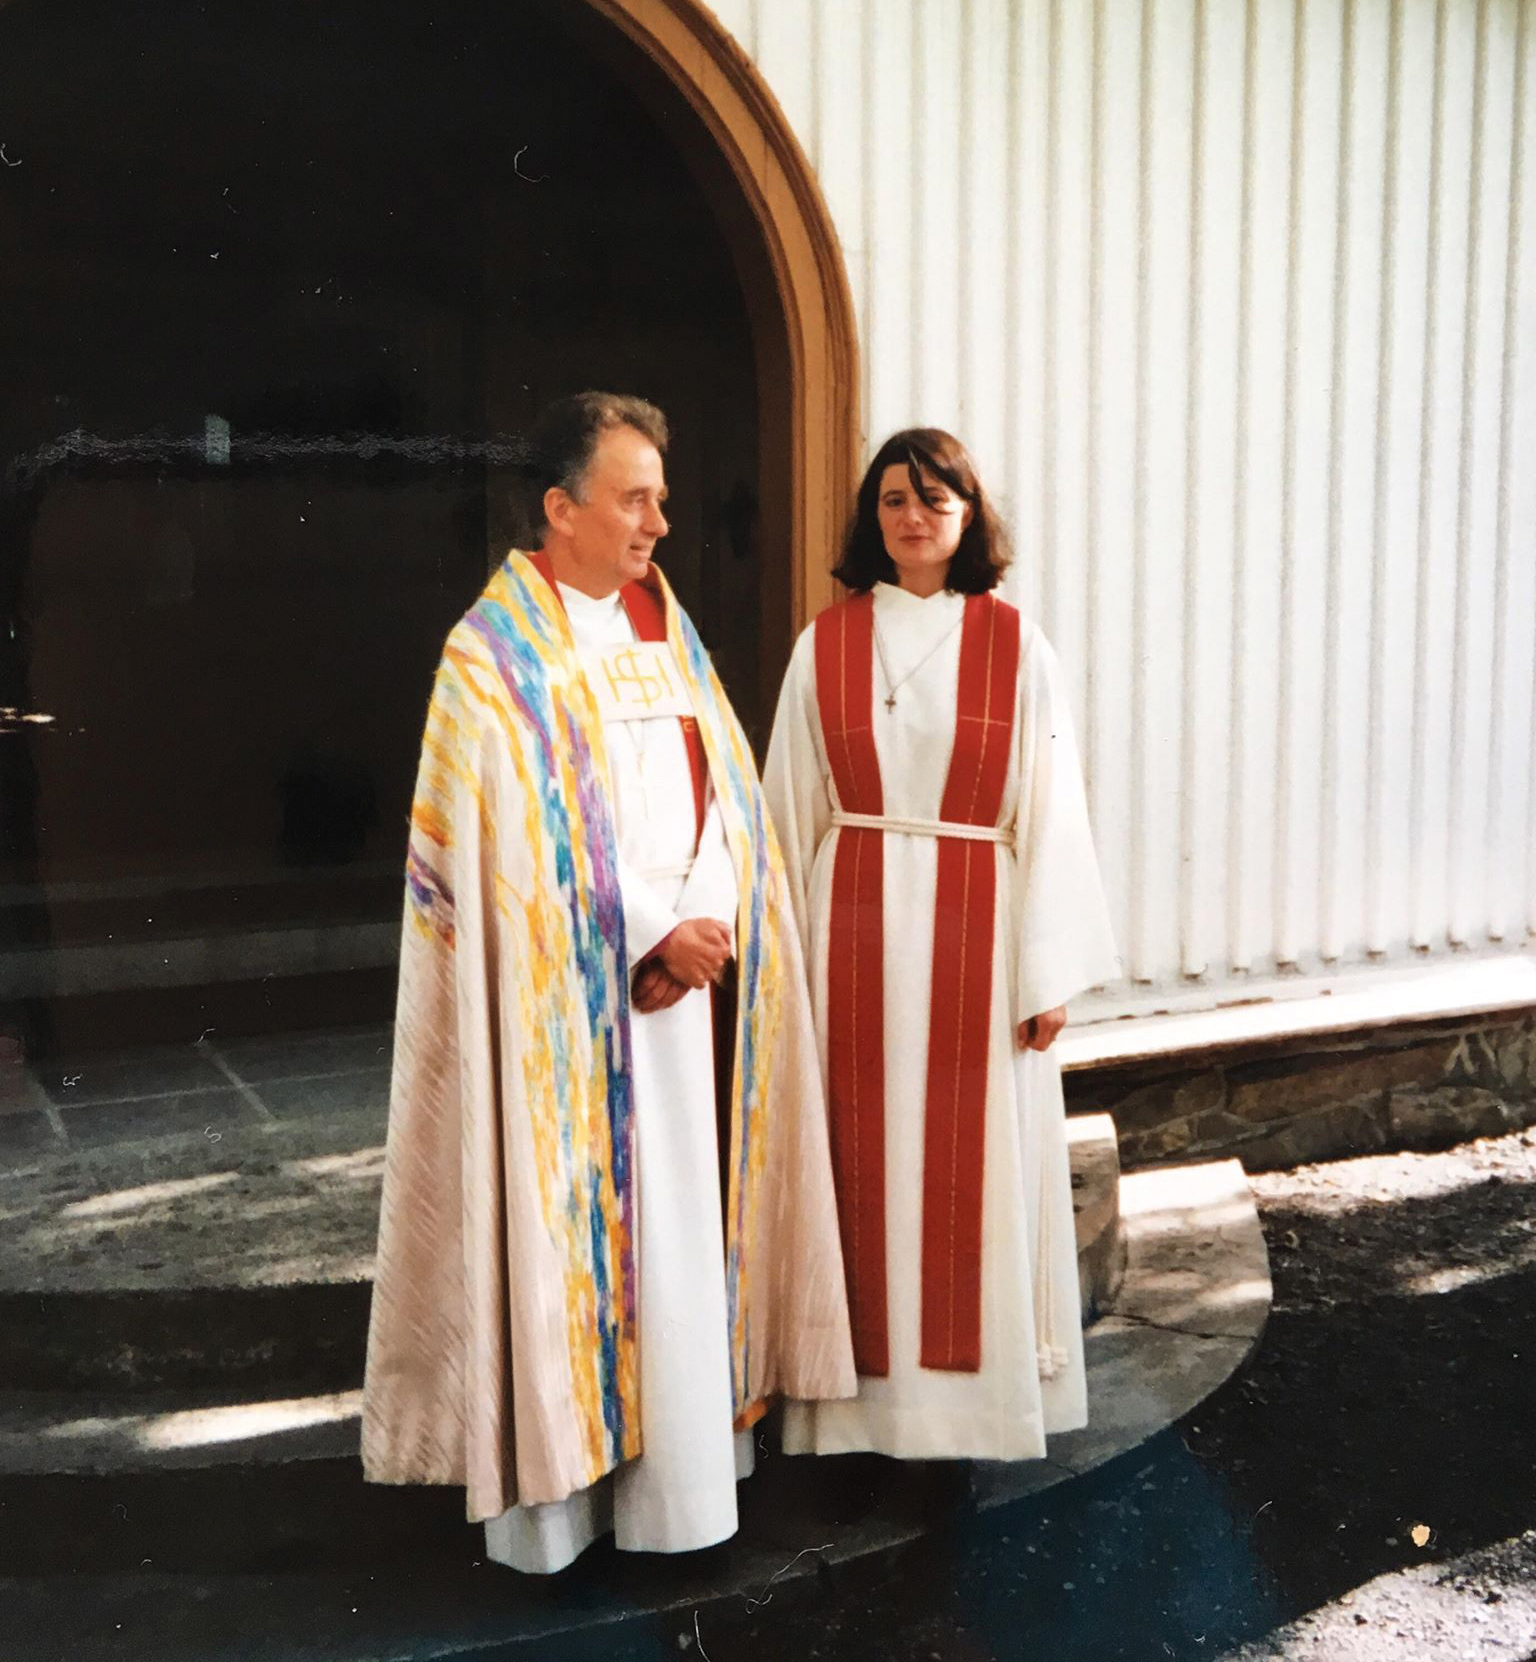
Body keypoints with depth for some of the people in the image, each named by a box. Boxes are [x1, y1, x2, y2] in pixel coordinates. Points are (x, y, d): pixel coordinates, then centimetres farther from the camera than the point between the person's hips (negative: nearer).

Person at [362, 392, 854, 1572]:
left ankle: (678, 1456, 23)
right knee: (577, 1220, 0)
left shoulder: (666, 635, 12)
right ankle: (563, 1460, 14)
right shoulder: (495, 657, -8)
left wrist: (709, 918, -8)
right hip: (571, 998, -6)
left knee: (681, 1216, 10)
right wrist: (655, 934, -16)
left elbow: (724, 799, 9)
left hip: (686, 980, 6)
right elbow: (524, 843, -14)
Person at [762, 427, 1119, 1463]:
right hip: (855, 928, 1)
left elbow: (1048, 809, 0)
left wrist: (1051, 970, -4)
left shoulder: (1014, 644, 1)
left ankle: (974, 1387, 20)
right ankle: (874, 1383, 18)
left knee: (974, 1160, 5)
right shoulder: (826, 645, 4)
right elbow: (793, 808, 7)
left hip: (975, 924, -1)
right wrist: (789, 951, 4)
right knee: (867, 1153, 5)